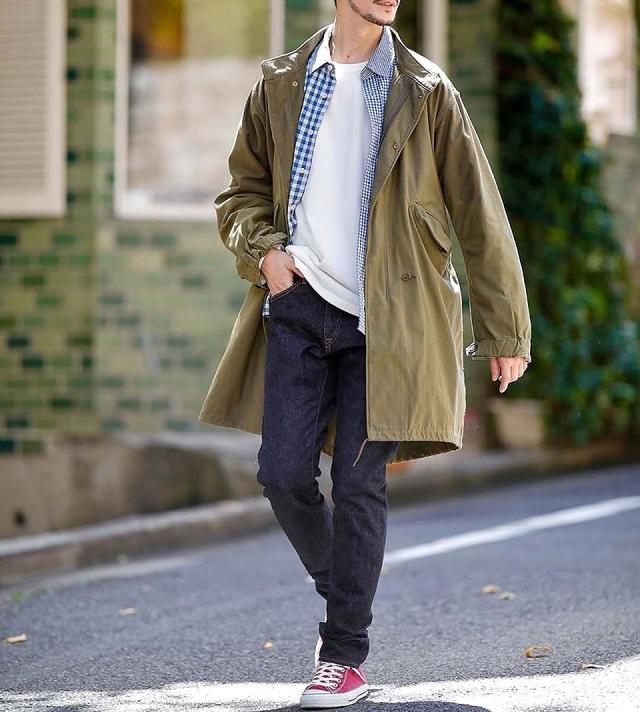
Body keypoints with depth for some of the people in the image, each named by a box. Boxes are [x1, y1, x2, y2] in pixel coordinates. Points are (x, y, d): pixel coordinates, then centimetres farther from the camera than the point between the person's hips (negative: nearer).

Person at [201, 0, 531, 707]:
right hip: (299, 305, 2)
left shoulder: (426, 92, 1)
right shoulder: (281, 83, 7)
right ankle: (339, 595, 25)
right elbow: (242, 190, 18)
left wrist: (506, 330, 4)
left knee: (359, 483, -4)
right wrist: (264, 249, -4)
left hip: (388, 318, -2)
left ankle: (346, 655, 7)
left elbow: (479, 216, 3)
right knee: (282, 474, -3)